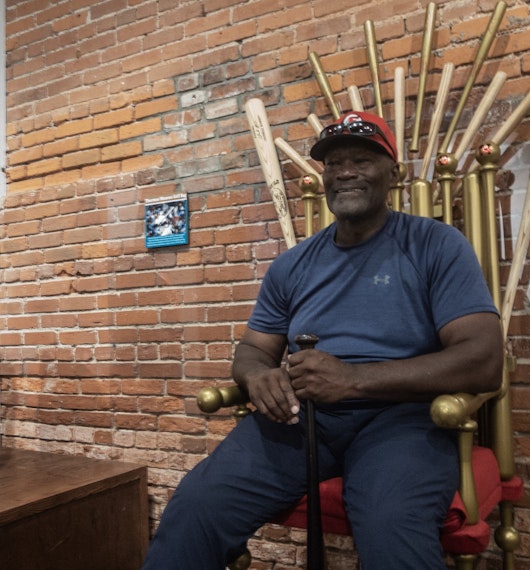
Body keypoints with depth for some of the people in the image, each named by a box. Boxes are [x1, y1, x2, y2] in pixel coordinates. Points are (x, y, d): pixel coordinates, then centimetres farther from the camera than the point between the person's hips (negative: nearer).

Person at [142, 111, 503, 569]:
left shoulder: (437, 244, 1)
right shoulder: (292, 265, 15)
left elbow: (484, 361, -9)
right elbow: (253, 348, 18)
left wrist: (353, 379, -19)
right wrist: (258, 376, -10)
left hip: (399, 414, -3)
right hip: (300, 415, 3)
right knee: (194, 510, -21)